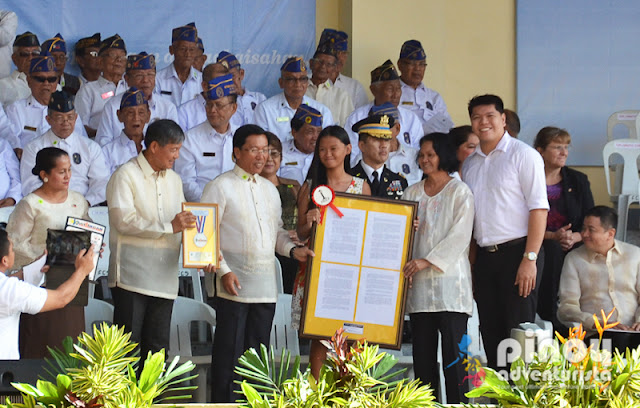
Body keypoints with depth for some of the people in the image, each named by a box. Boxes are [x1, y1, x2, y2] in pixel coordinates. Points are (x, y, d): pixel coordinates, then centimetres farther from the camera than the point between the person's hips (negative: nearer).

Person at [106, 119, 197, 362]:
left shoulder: (174, 180, 19)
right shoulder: (126, 175, -5)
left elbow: (183, 222, 21)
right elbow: (123, 219, -17)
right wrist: (168, 227, -20)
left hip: (164, 276, 7)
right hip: (132, 275, -7)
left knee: (157, 347, 7)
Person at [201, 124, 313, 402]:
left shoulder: (269, 189, 17)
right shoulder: (221, 187, -2)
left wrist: (293, 250, 2)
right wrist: (223, 271, -15)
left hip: (265, 285, 6)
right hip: (234, 285, -6)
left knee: (258, 351, 9)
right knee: (229, 351, -4)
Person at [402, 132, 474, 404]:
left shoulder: (460, 192, 1)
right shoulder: (412, 193, 16)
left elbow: (460, 236, -8)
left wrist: (428, 261, -15)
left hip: (449, 281, -5)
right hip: (419, 284, 5)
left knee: (453, 350, -8)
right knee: (422, 352, 5)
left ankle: (457, 402, -6)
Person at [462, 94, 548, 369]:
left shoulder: (523, 155, -3)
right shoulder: (470, 164, 15)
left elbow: (539, 209, -10)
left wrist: (529, 259, -17)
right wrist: (469, 266, 10)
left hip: (516, 253, -6)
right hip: (484, 257, 6)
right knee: (490, 335, 7)